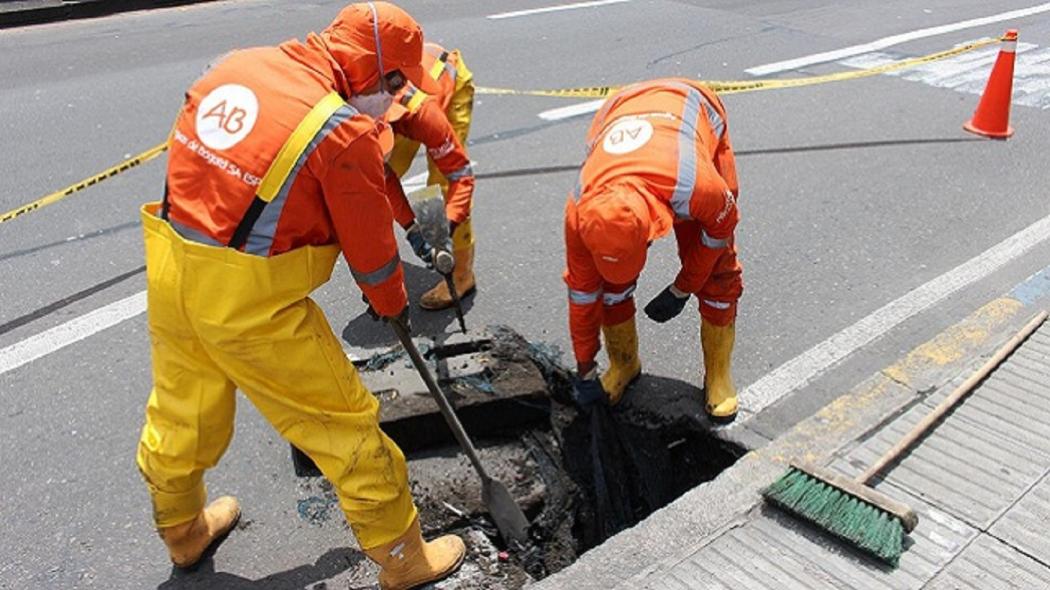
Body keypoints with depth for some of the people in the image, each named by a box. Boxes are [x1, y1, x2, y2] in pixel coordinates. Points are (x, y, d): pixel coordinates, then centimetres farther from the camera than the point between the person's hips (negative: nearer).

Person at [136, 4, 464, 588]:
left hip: (169, 273, 8)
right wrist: (393, 304, 11)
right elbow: (371, 244, -7)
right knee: (345, 427, 7)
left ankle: (183, 532, 54)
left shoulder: (238, 65, 2)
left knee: (181, 412, 27)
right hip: (250, 302, -8)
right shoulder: (344, 131, -17)